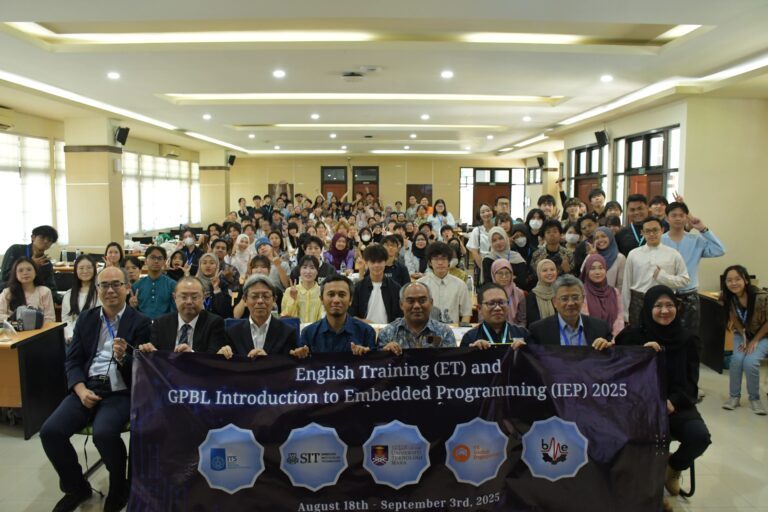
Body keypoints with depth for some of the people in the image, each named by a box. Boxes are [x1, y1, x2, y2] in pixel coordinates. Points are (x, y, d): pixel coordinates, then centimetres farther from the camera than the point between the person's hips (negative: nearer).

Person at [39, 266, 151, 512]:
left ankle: (119, 488, 2)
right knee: (50, 431, -16)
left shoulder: (140, 323, -2)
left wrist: (123, 358, -26)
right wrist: (81, 390, -8)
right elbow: (72, 360, 10)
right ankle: (76, 487, 11)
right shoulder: (86, 318, 12)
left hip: (121, 392, -5)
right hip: (87, 388, 5)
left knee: (103, 433, -30)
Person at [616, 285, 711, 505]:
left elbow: (691, 382, 4)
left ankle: (673, 467, 10)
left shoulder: (687, 339, 5)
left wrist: (673, 402, -15)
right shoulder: (632, 336, -1)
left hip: (676, 405, 2)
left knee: (700, 437, -25)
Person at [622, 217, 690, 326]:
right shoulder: (633, 254, 5)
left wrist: (663, 277, -12)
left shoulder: (673, 254, 4)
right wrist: (625, 314, 5)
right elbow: (626, 284, 6)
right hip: (638, 303, 1)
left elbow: (685, 279, 5)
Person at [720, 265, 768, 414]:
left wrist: (755, 341, -13)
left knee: (750, 362, -25)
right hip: (742, 335, 3)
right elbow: (735, 320, -2)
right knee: (737, 359, -23)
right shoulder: (727, 298, -16)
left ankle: (755, 399, 0)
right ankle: (734, 396, -3)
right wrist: (744, 339, -12)